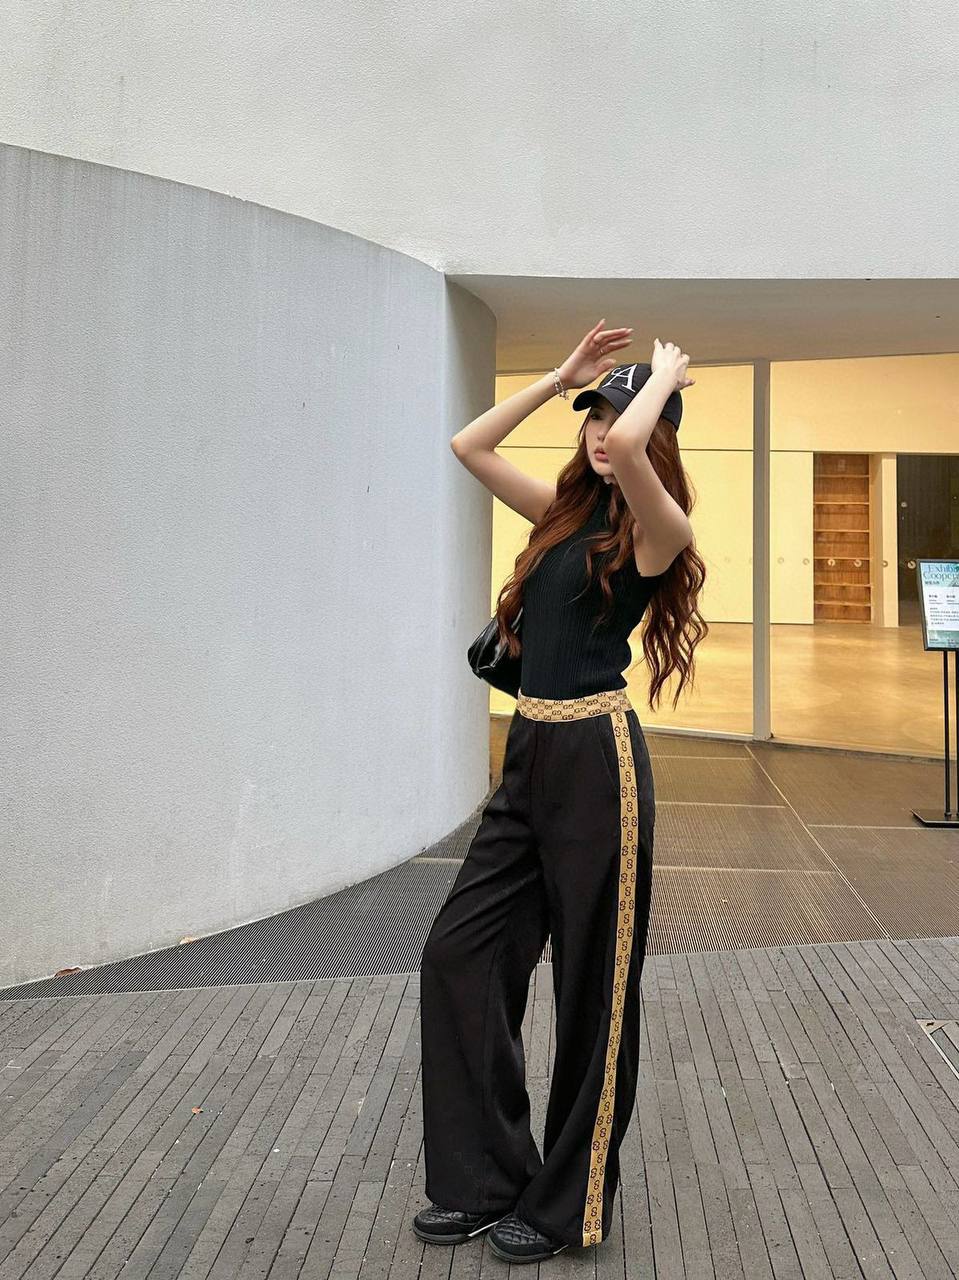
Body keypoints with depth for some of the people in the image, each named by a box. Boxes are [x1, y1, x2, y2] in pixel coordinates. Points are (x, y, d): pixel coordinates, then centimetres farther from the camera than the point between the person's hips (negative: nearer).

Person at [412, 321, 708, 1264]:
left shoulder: (656, 530, -7)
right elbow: (468, 446, 18)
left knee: (591, 982, 5)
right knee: (459, 953, 8)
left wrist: (665, 375, -8)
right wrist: (562, 376, 15)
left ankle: (568, 1204, 24)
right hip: (530, 753, 8)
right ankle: (485, 1181, 24)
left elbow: (628, 450, -28)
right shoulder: (566, 512, 14)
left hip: (595, 758, -8)